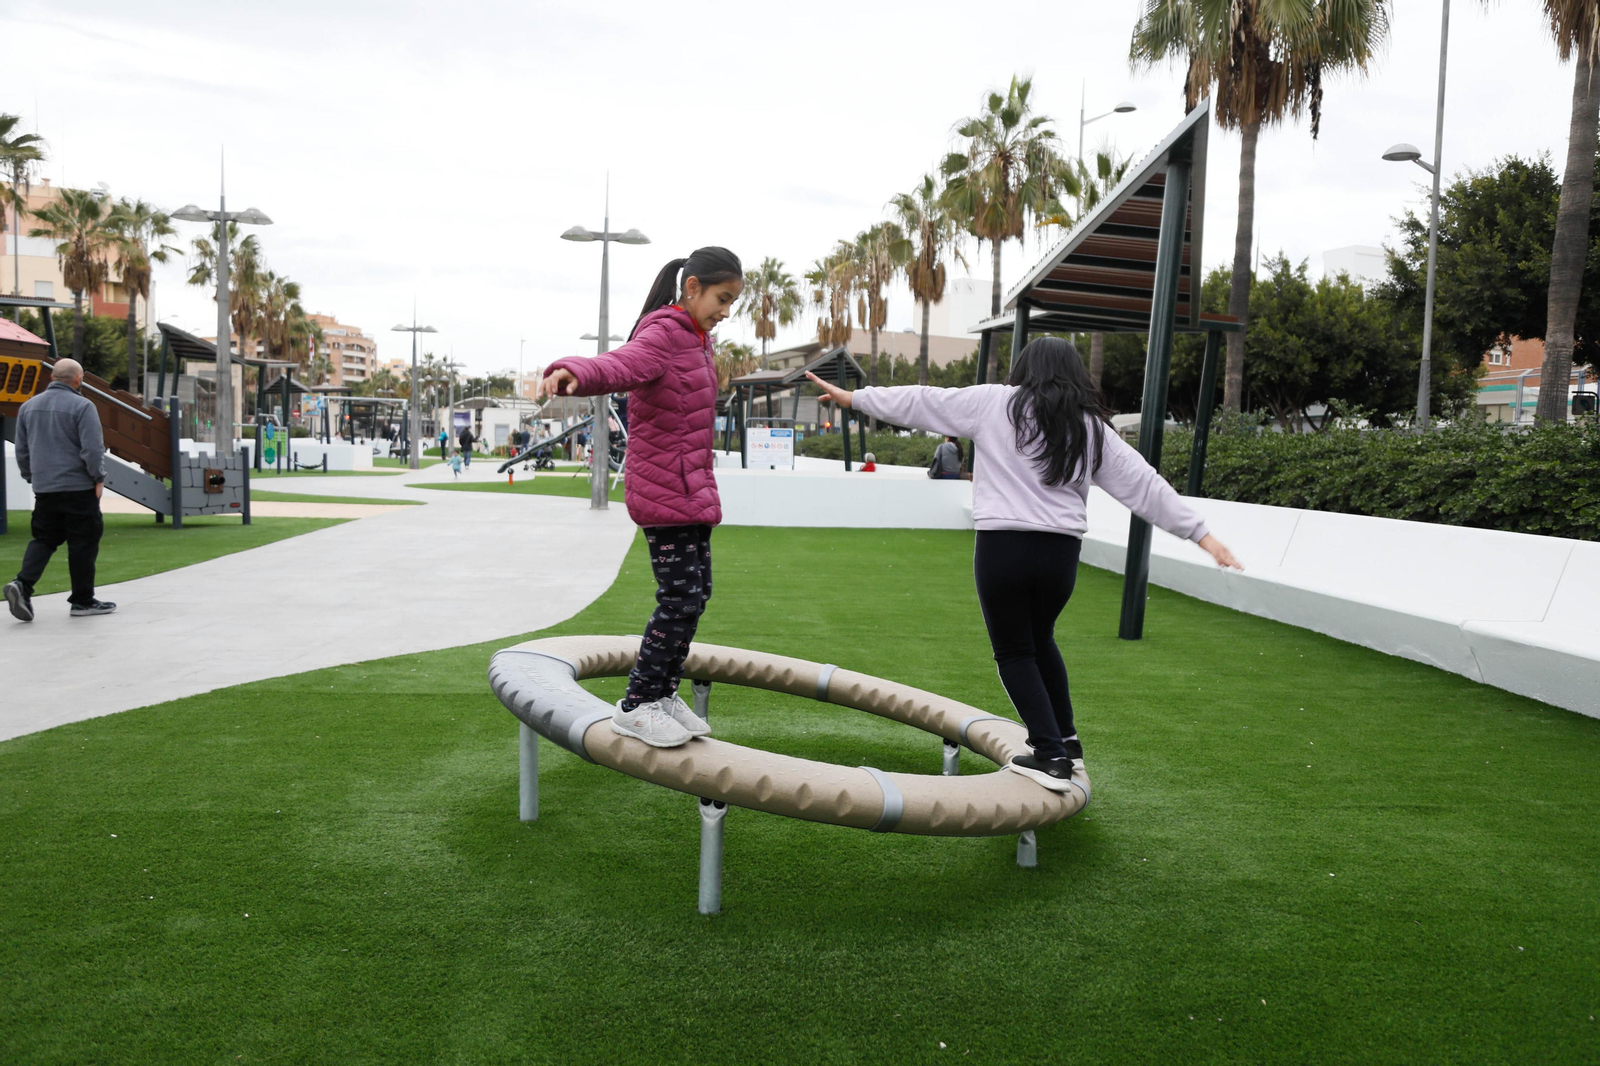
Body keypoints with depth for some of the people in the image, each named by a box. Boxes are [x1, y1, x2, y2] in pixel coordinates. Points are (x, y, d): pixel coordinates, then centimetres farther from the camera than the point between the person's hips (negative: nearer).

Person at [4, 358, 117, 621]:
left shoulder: (29, 406, 10)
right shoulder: (82, 407, -10)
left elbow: (21, 450, 15)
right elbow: (93, 449, -15)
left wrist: (31, 477, 25)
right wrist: (98, 478, -3)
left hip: (43, 488, 6)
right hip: (78, 487, -6)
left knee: (43, 540, 13)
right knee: (83, 543, 3)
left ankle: (23, 584, -9)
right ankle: (83, 601, 8)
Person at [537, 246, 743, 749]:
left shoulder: (694, 339, 16)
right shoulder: (662, 335, -14)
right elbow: (617, 365, -36)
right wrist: (571, 373, -57)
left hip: (690, 488, 10)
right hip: (665, 490, -10)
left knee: (696, 592, 13)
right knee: (680, 598, -10)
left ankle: (663, 693, 26)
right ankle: (635, 707, 1)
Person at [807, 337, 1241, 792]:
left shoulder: (994, 402, 3)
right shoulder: (1090, 427, 11)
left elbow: (919, 401, 8)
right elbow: (1146, 486, 10)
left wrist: (854, 397, 19)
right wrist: (1202, 533, 14)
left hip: (1003, 546, -4)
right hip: (1061, 551, 4)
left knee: (1014, 652, 10)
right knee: (1041, 640, 26)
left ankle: (1051, 756, 6)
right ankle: (1067, 741, 32)